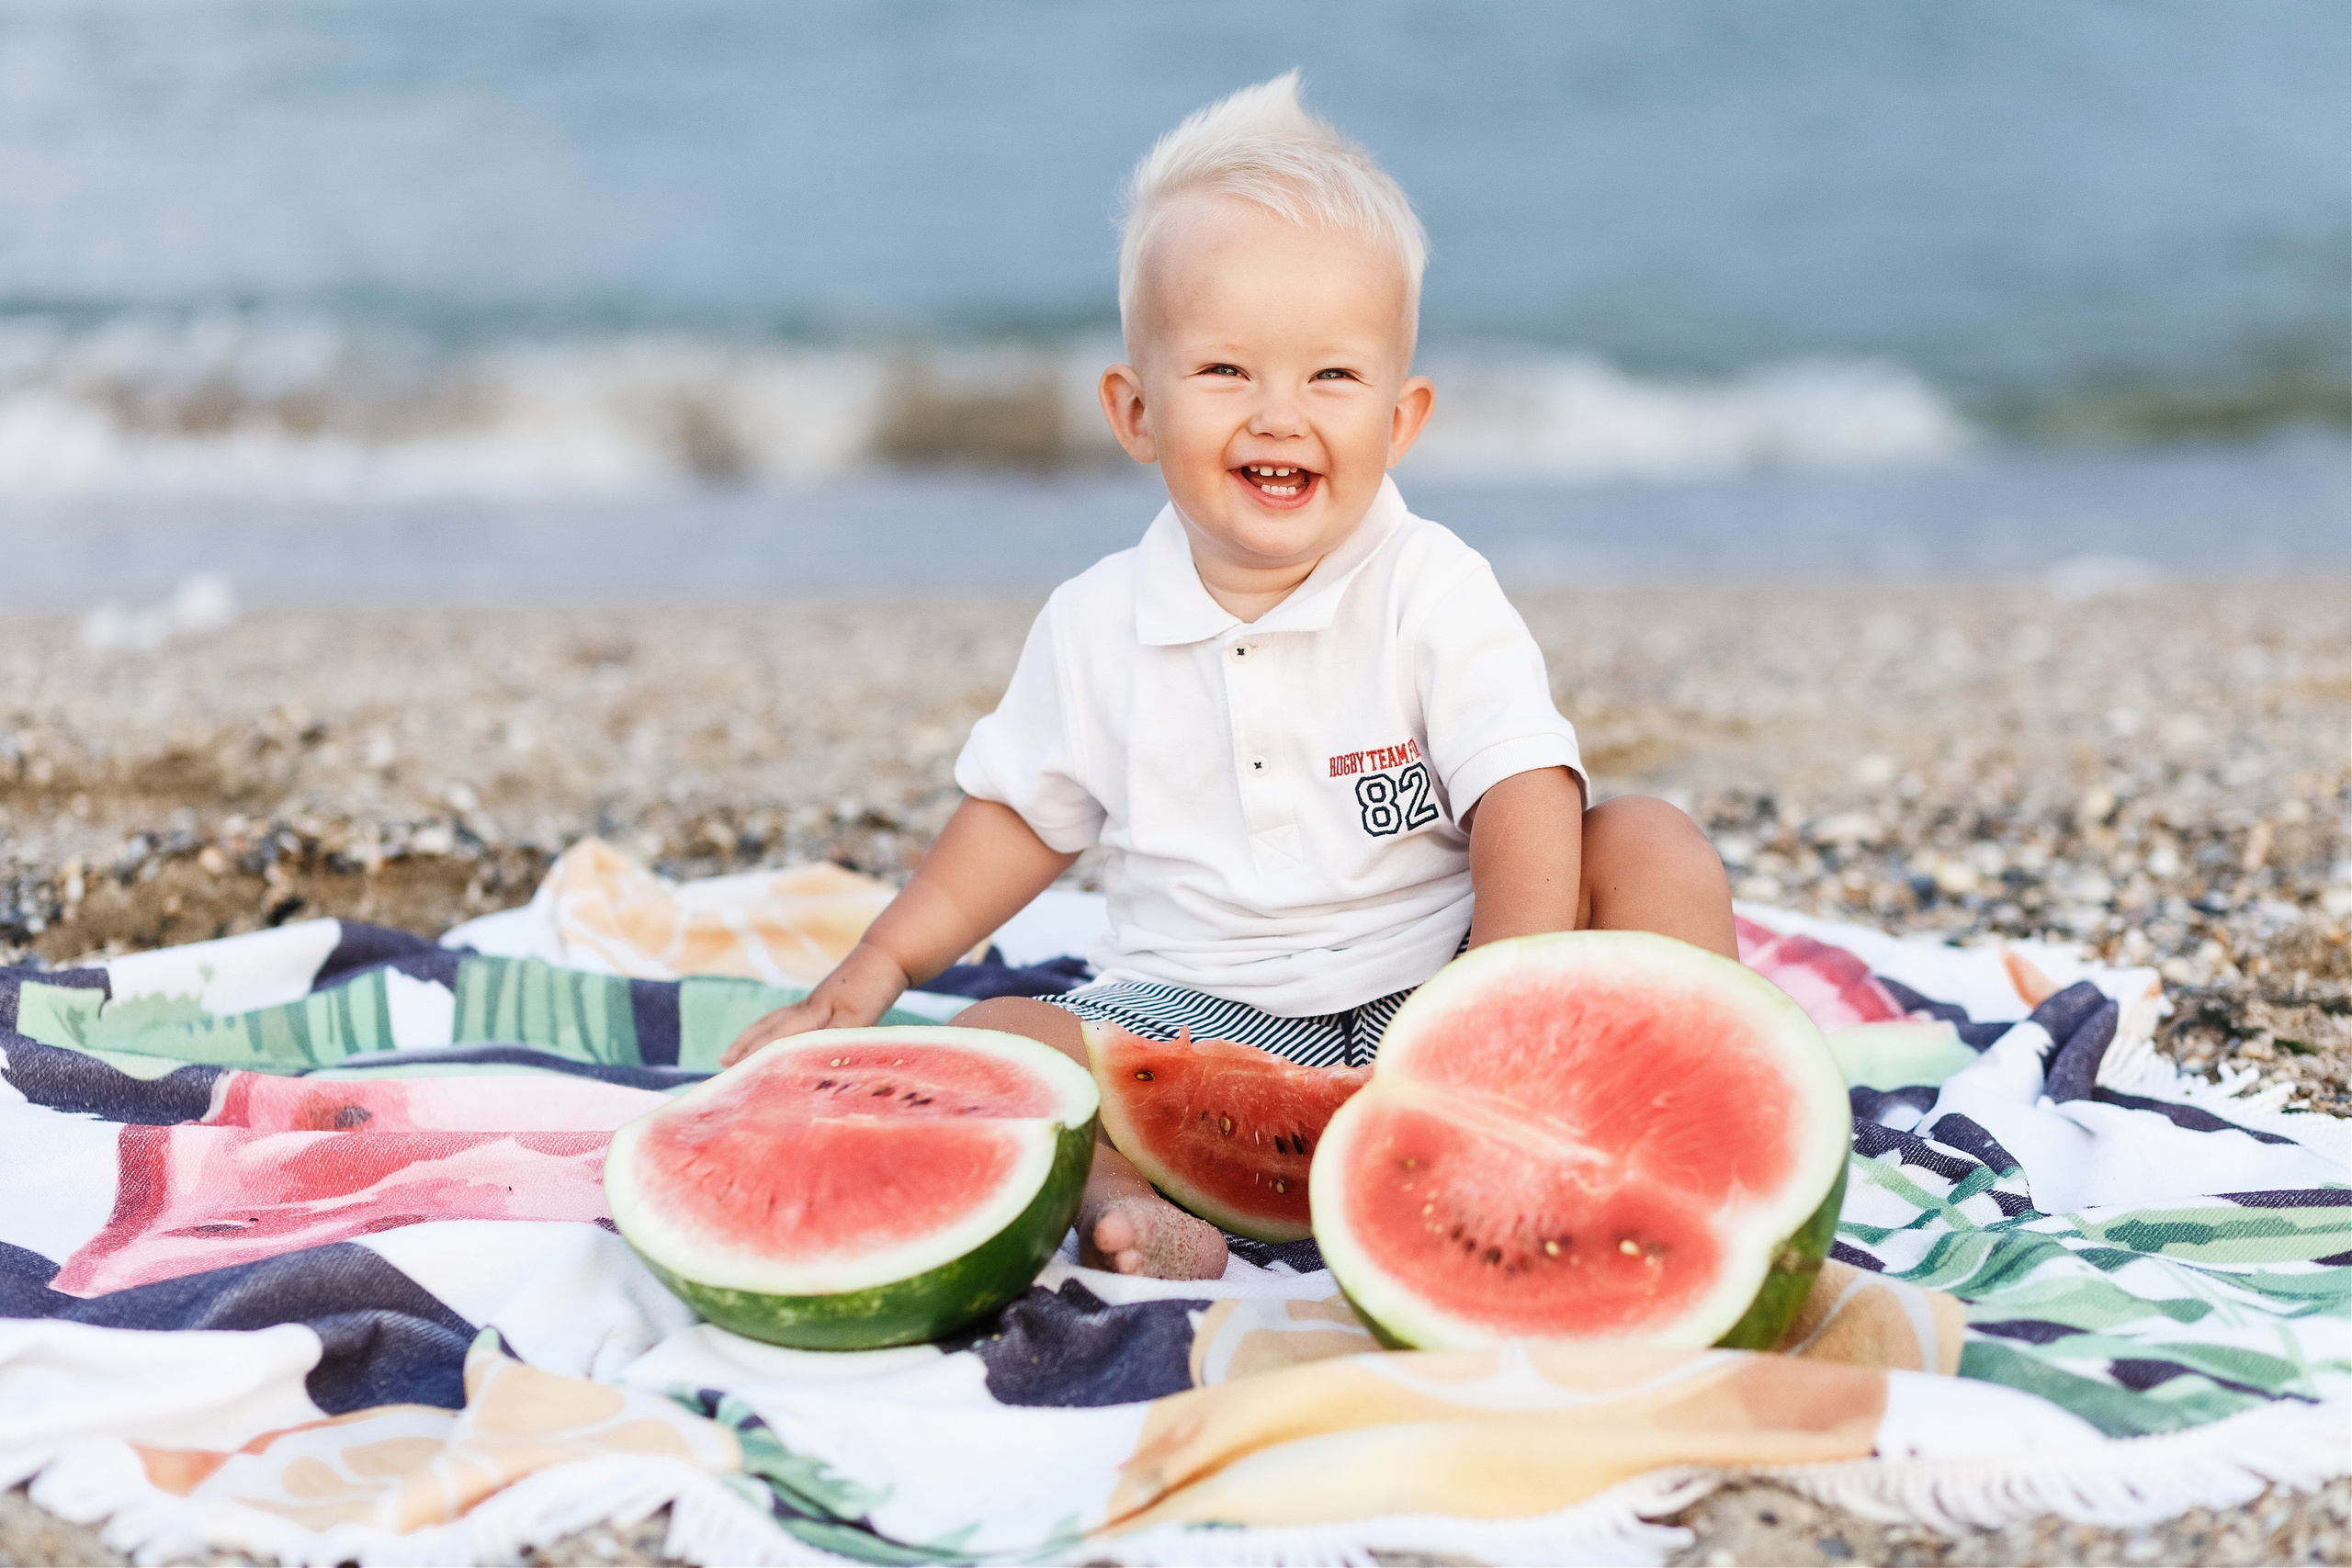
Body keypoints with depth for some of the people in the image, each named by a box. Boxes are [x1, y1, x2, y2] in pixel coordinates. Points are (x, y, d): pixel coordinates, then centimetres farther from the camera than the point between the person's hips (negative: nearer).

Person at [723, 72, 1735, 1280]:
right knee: (989, 1043, -21)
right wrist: (874, 971, 9)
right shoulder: (1095, 629, 1)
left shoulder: (1436, 595, -7)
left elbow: (1527, 806, -17)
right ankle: (1115, 1189, -44)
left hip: (1425, 997, -1)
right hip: (1199, 1022, 2)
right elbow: (1022, 816, 15)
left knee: (1646, 839, -20)